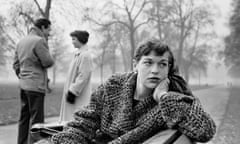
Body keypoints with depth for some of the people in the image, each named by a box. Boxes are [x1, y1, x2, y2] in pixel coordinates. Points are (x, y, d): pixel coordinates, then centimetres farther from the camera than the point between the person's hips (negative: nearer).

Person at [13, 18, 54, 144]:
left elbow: (16, 63, 16)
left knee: (24, 118, 14)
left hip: (23, 85, 9)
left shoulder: (21, 41, 14)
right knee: (36, 119, -4)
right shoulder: (39, 41, -13)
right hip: (36, 86, -9)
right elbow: (48, 62, -13)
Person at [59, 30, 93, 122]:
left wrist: (72, 91, -20)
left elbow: (83, 77, -21)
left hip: (79, 97, -10)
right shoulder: (79, 54, 15)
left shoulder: (85, 55, -16)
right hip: (74, 93, 10)